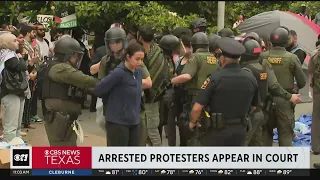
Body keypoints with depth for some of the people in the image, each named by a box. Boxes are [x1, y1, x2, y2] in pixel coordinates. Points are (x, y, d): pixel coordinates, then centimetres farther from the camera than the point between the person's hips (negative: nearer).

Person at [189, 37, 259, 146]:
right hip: (240, 131, 5)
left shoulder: (215, 77, -15)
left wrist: (193, 122, 3)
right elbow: (253, 107, 12)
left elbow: (197, 108, -15)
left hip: (217, 131, -4)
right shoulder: (251, 79, 0)